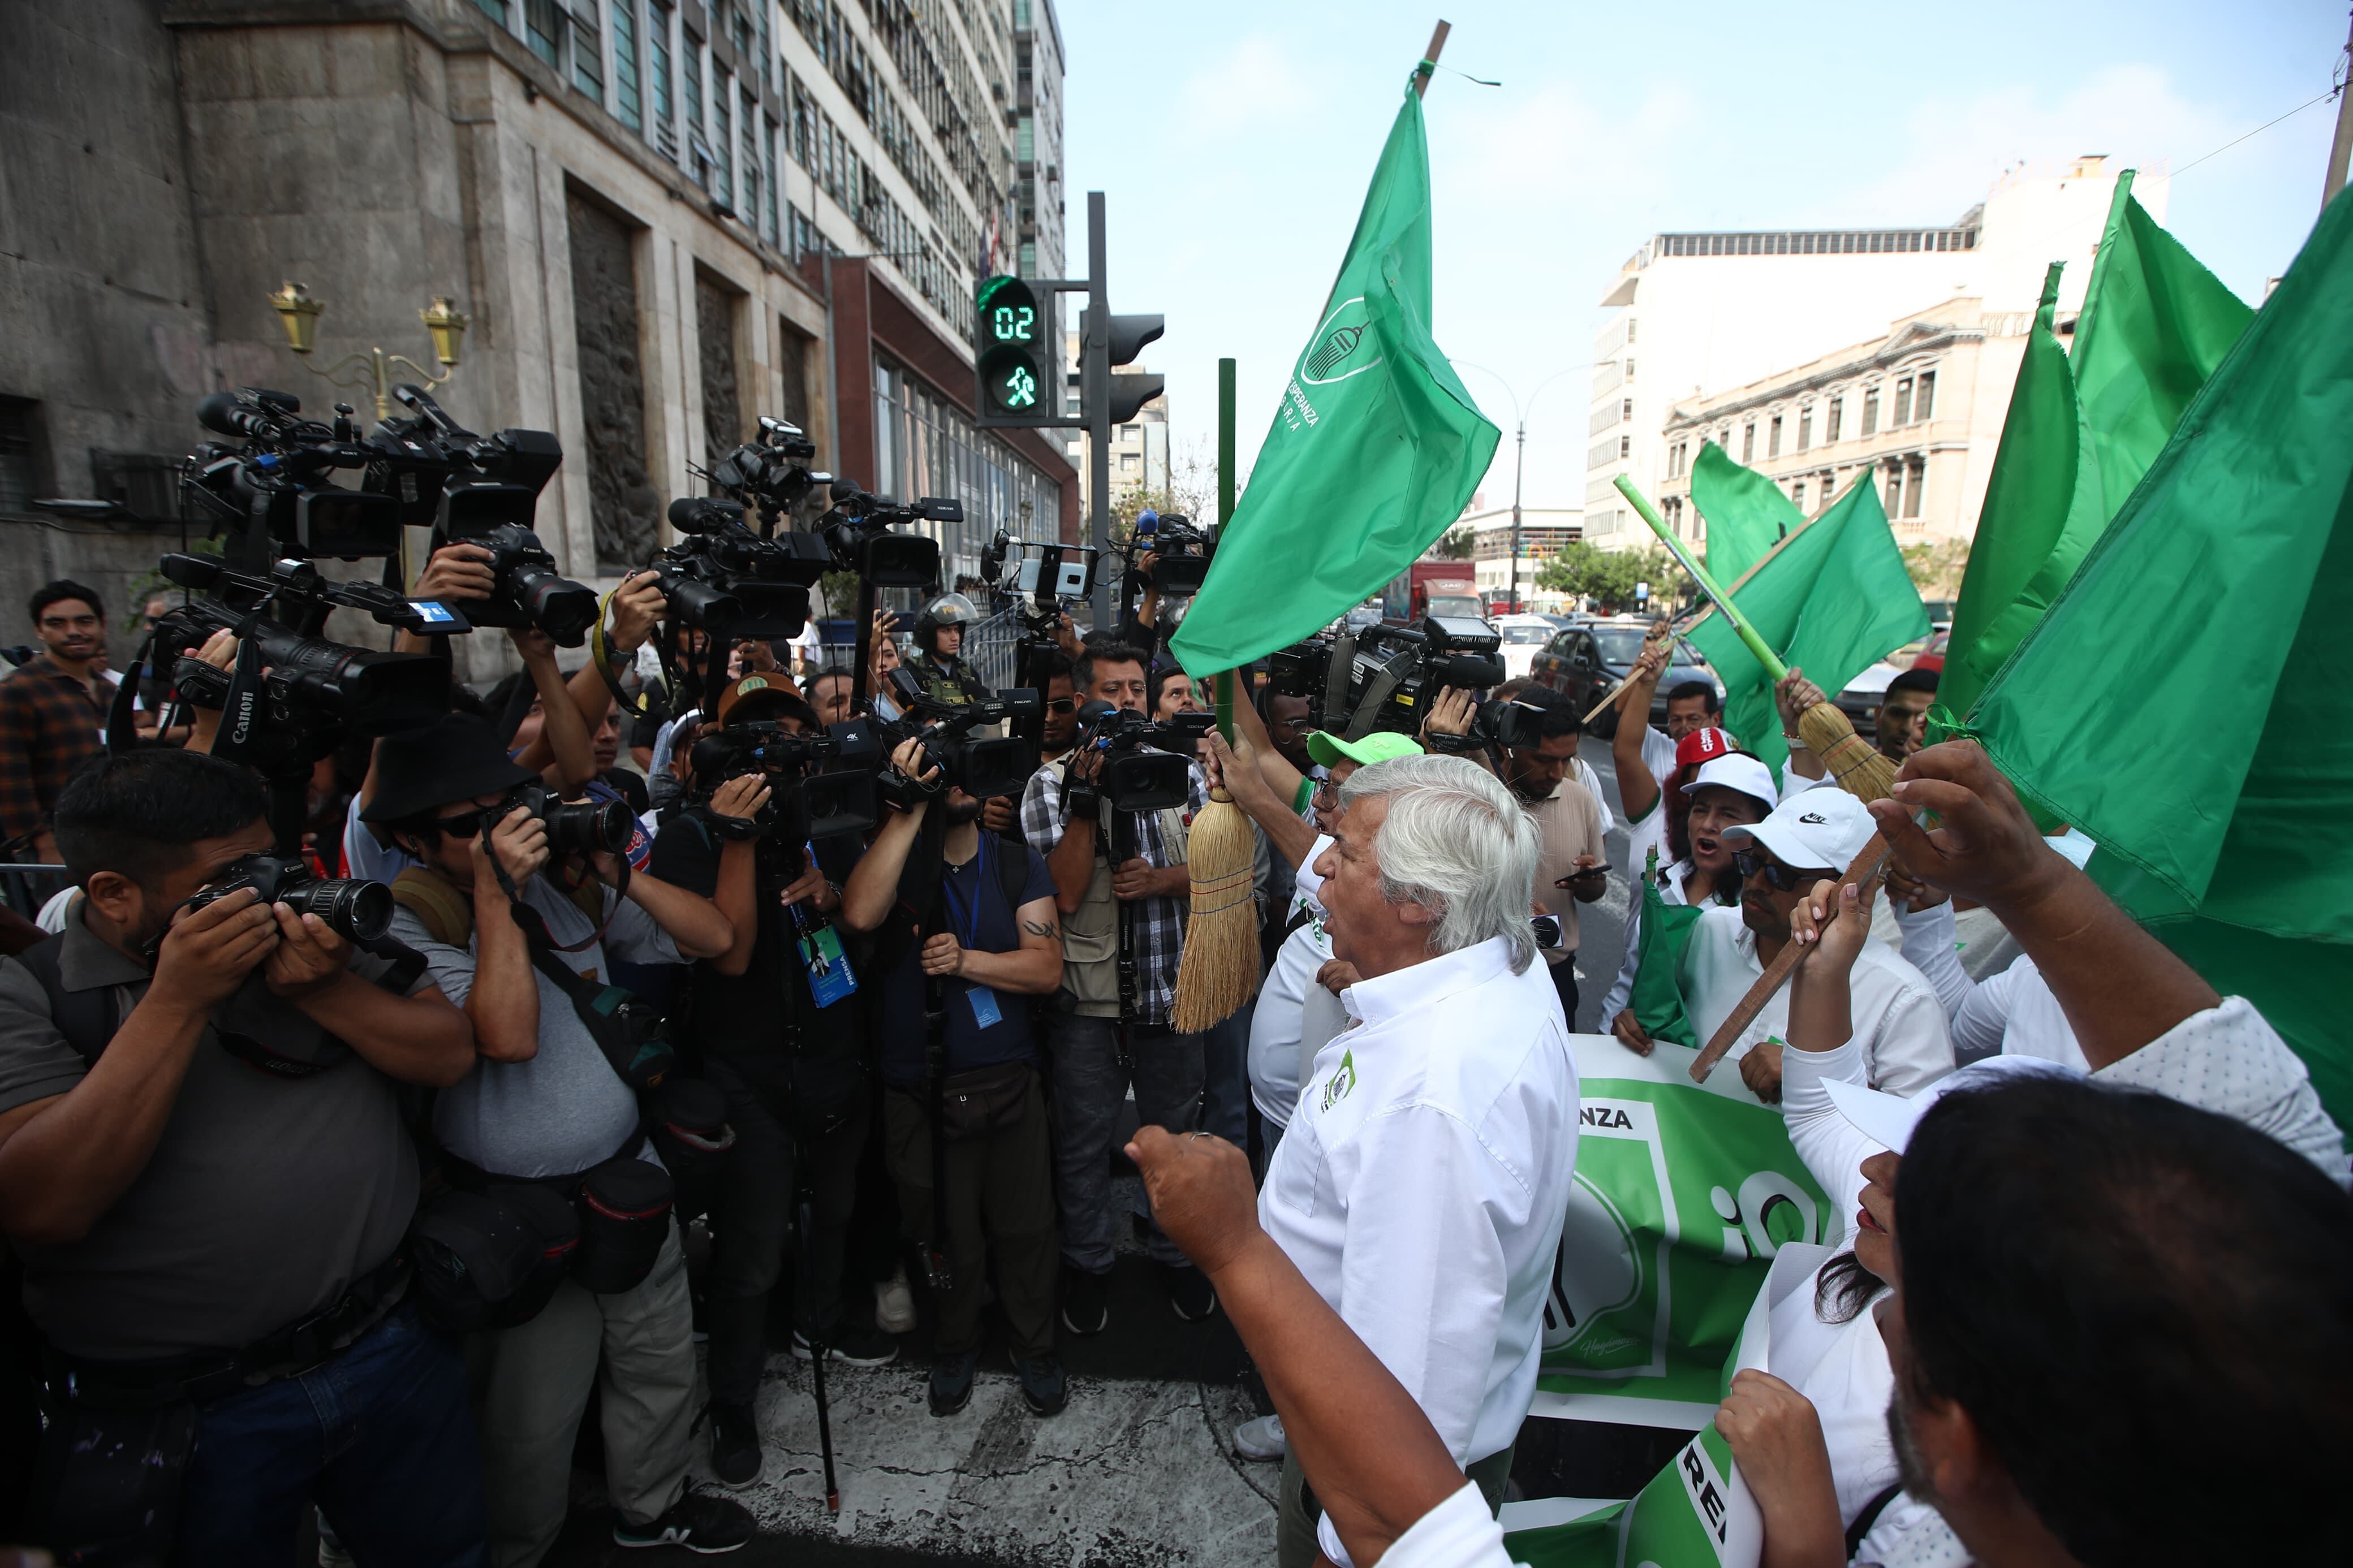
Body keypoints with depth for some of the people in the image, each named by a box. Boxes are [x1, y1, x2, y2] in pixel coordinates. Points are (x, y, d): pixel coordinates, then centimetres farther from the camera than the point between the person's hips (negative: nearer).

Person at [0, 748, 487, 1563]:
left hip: (391, 1348, 4)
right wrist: (176, 1003, -26)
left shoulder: (308, 932, 2)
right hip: (183, 1420, -3)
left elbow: (450, 1053, -1)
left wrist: (329, 991, -17)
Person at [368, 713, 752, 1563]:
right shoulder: (404, 922, -14)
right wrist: (493, 893, -26)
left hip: (629, 1174, 5)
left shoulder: (566, 885, -1)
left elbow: (715, 937, -2)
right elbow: (508, 1036, -28)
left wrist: (619, 873, -12)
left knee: (661, 1361, 21)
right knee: (534, 1420, 12)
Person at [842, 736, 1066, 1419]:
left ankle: (1035, 1349, 36)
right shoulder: (892, 854, -2)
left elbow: (1046, 968, -5)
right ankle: (954, 1348, 41)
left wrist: (966, 960, -19)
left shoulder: (1018, 864, 3)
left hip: (1007, 1077, 1)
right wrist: (911, 809, -24)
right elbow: (860, 914, -26)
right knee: (944, 1232, 13)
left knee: (1025, 1226, 10)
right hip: (919, 1087, -1)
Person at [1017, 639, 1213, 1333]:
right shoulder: (1052, 783, -5)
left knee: (1173, 1132, 17)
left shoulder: (1182, 770, 4)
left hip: (1171, 988, 2)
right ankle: (1087, 1265, 35)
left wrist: (1159, 879, -16)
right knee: (1084, 1141, 13)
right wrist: (1085, 801, -21)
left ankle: (1176, 1254, 40)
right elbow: (1064, 894, -15)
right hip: (1088, 995, -2)